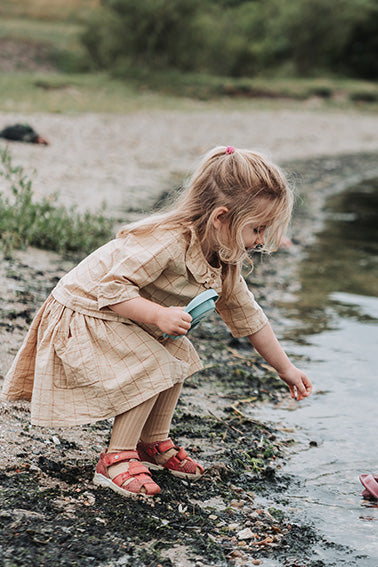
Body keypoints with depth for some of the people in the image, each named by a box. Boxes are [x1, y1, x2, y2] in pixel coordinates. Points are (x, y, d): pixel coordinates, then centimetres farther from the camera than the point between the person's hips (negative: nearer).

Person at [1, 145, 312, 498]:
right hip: (82, 316, -9)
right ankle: (117, 458, -10)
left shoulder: (224, 263, -3)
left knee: (178, 355, 2)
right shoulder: (168, 242, -32)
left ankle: (153, 442, 16)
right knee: (152, 368, -21)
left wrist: (285, 369, 13)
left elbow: (247, 317, 9)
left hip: (127, 322, 9)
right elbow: (111, 288, -31)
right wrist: (159, 315, -40)